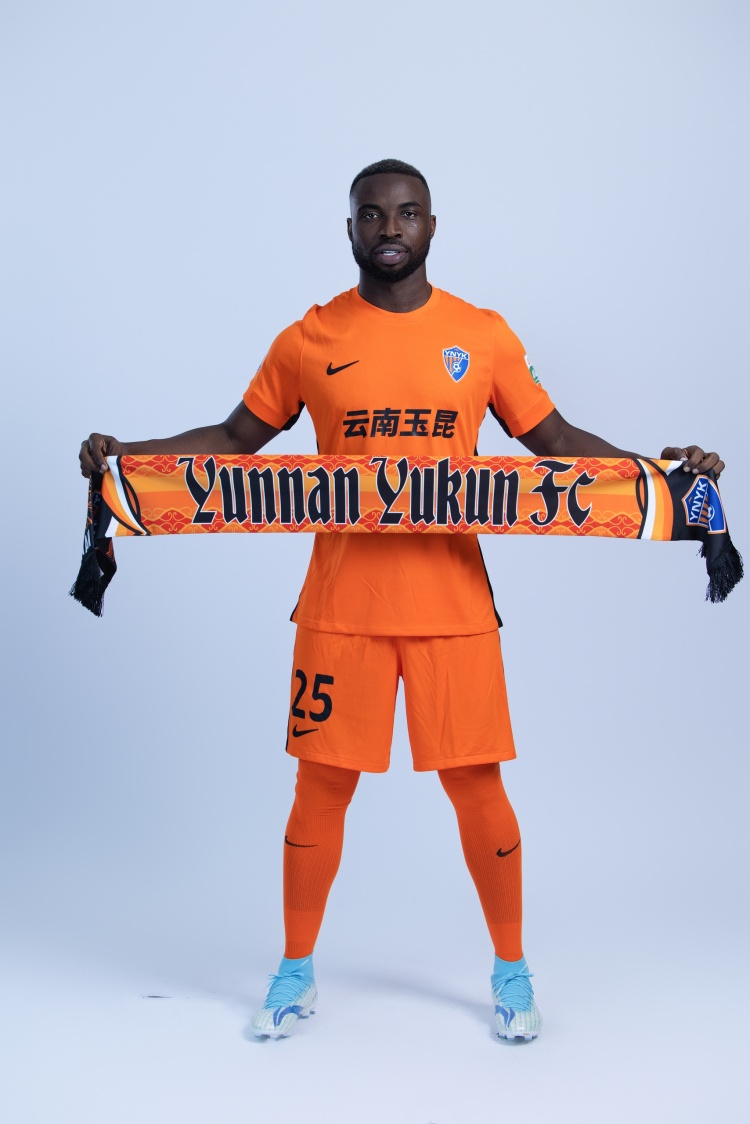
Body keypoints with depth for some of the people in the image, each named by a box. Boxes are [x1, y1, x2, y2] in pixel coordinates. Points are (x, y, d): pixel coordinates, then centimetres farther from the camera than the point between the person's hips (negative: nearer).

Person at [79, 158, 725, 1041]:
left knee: (475, 785, 4)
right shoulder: (308, 340, 3)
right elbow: (236, 438, 11)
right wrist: (126, 455, 0)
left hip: (454, 604, 0)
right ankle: (296, 971, 25)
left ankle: (511, 969, 24)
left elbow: (553, 438, 10)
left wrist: (660, 467, -1)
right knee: (321, 787, 6)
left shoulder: (483, 336, 4)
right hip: (341, 606, 0)